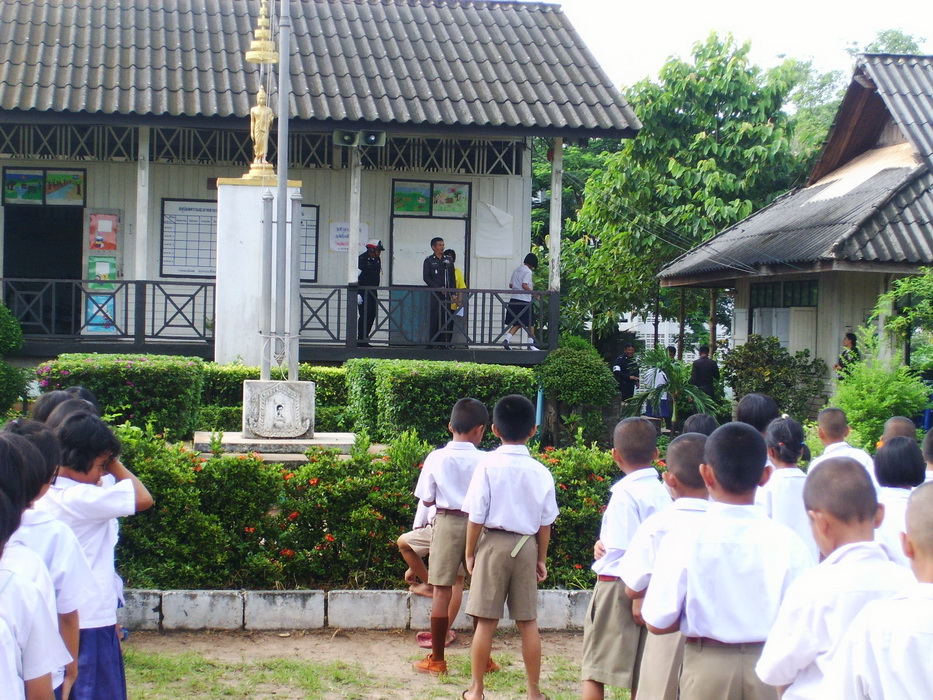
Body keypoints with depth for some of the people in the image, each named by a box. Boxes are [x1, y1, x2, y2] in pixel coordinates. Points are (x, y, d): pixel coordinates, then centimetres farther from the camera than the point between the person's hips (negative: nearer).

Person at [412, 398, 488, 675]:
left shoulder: (436, 458, -5)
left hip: (446, 523, 0)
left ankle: (436, 659, 10)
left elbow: (426, 499, 0)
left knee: (442, 590, 5)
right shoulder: (485, 461, -7)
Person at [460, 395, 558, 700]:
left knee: (486, 621, 4)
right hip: (526, 545, 3)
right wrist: (541, 559, 14)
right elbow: (546, 522, 3)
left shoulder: (488, 466, -11)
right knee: (528, 622, 10)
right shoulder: (541, 472, -3)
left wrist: (470, 552, 2)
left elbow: (476, 517, -10)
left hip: (494, 543, -2)